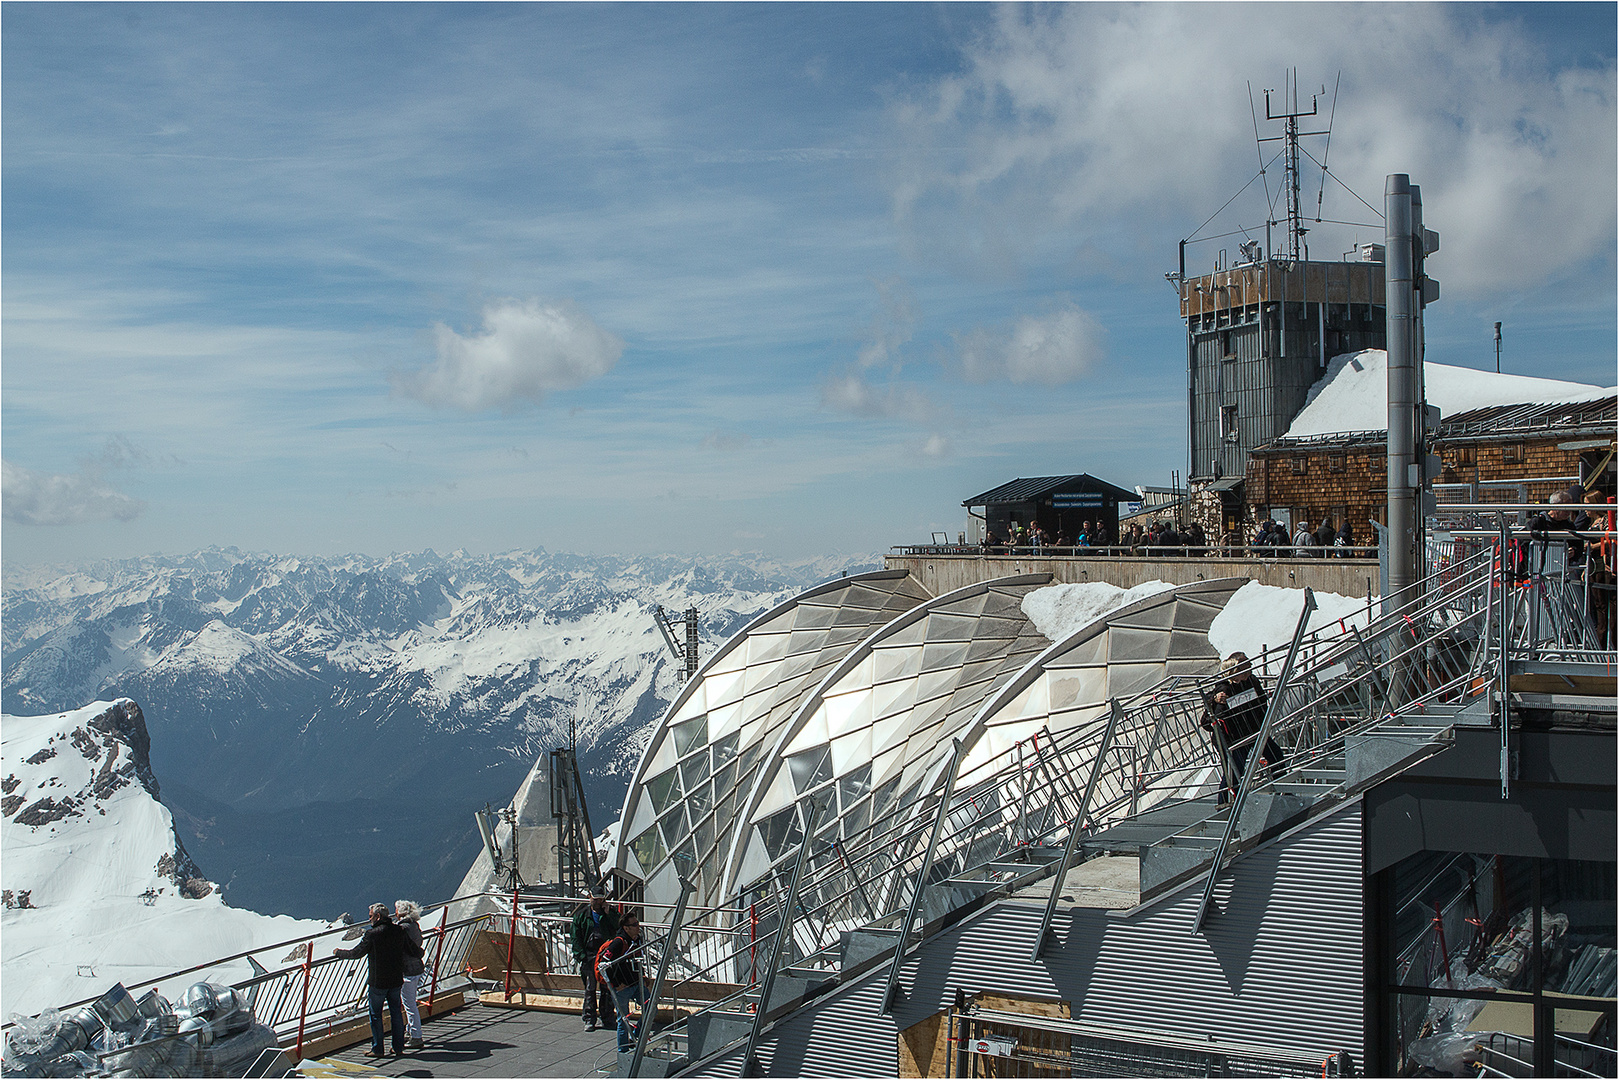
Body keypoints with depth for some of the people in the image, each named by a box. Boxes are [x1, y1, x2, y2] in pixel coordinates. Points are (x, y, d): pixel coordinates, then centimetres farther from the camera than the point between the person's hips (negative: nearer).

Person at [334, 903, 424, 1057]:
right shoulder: (399, 931, 1)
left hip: (378, 982, -5)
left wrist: (338, 952, 10)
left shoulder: (372, 934, -15)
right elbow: (414, 950, 8)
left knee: (375, 1014, 6)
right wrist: (420, 953, 32)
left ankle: (377, 1049, 9)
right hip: (396, 980, 5)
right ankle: (398, 1047, 17)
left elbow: (356, 953, -8)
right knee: (396, 1012, 13)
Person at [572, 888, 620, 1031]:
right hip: (589, 954, -1)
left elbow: (619, 927, -5)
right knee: (590, 987, -5)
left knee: (607, 987, 0)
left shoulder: (610, 913, 11)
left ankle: (605, 1017, 8)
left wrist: (608, 912, -8)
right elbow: (576, 938, 7)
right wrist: (581, 957, -3)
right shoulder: (581, 915, 10)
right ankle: (590, 1020, -2)